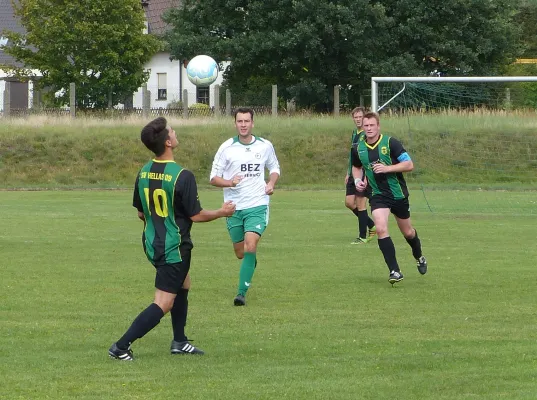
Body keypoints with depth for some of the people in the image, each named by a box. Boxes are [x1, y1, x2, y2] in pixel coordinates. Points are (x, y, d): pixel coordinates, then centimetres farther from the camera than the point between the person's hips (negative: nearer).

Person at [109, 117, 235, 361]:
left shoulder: (143, 173, 0)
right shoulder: (182, 176, -22)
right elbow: (196, 215, -15)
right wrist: (222, 212, 3)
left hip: (152, 244, 8)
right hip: (174, 248, -8)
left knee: (183, 285, 26)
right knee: (163, 304, -4)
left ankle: (179, 342, 31)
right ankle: (121, 347, -11)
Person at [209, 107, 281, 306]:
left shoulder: (265, 146, 2)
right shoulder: (226, 148, -3)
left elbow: (274, 168, 20)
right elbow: (213, 178, -1)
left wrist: (271, 183, -1)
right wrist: (229, 182, -21)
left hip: (257, 205, -1)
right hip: (234, 207, 1)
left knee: (250, 246, -20)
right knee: (241, 253, 11)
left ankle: (241, 292, -17)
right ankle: (252, 261, 48)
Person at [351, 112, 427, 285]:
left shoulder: (390, 143, -13)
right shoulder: (358, 148, -1)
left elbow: (409, 165, -16)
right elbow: (356, 167, 20)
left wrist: (387, 168, -27)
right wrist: (358, 180, 0)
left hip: (398, 193, -1)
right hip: (378, 195, 1)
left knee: (407, 232, 15)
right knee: (381, 229, -22)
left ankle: (419, 257, 47)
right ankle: (395, 271, -18)